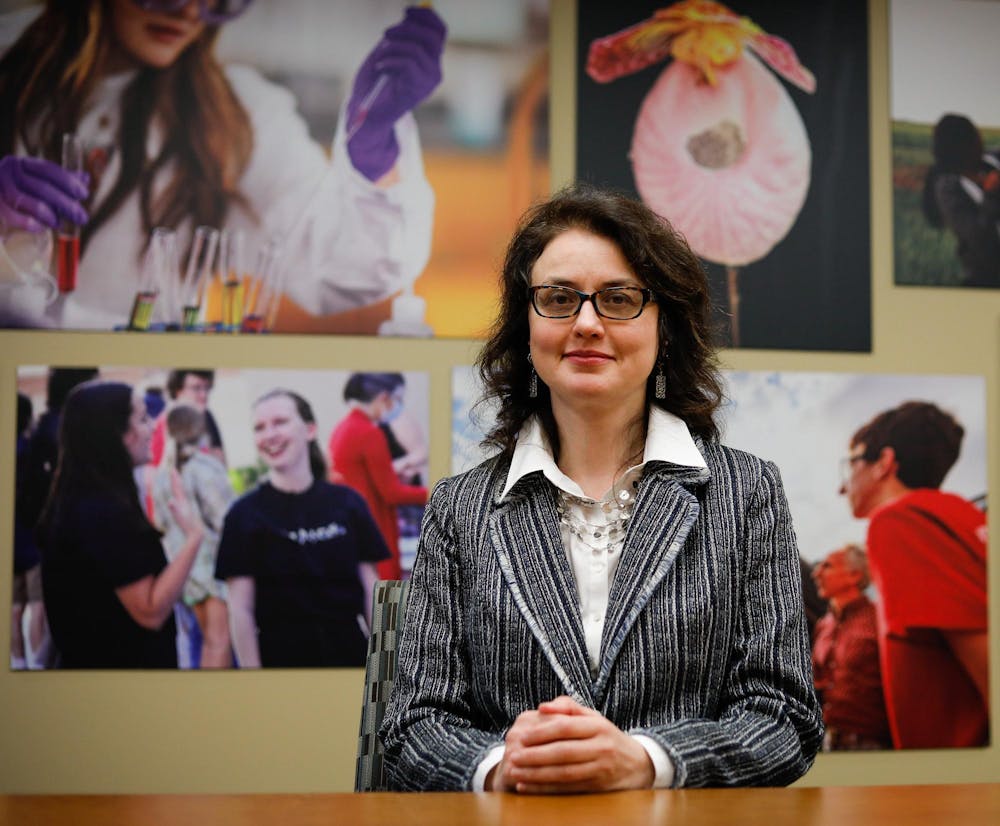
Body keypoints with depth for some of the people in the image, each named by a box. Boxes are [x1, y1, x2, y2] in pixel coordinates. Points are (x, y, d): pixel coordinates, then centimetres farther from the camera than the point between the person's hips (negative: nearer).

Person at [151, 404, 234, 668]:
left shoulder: (162, 473, 8)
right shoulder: (204, 465, -12)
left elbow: (164, 523, 12)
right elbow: (225, 517, -15)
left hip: (184, 564, 7)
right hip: (215, 559, -7)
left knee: (211, 641, 17)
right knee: (220, 641, -6)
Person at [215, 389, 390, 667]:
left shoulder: (347, 502, 2)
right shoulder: (245, 513, -6)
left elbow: (371, 591, 4)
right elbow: (241, 609, -7)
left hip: (350, 652, 2)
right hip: (281, 658, -2)